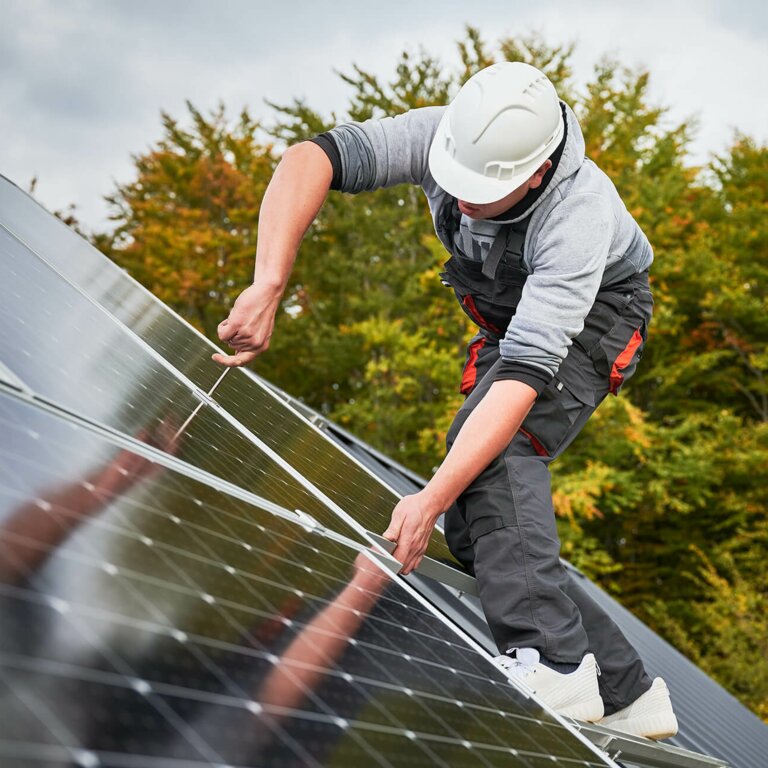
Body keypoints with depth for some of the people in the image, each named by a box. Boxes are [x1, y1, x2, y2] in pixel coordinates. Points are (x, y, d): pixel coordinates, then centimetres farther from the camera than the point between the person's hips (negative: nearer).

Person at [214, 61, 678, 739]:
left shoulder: (577, 218, -40)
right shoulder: (444, 135, -27)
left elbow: (525, 373, -45)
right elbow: (313, 158, -34)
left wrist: (432, 499, -50)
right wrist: (268, 288, -48)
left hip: (593, 320, -6)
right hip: (509, 320, 6)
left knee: (494, 445, -35)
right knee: (473, 527, -1)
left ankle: (551, 664, -37)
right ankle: (627, 695, 5)